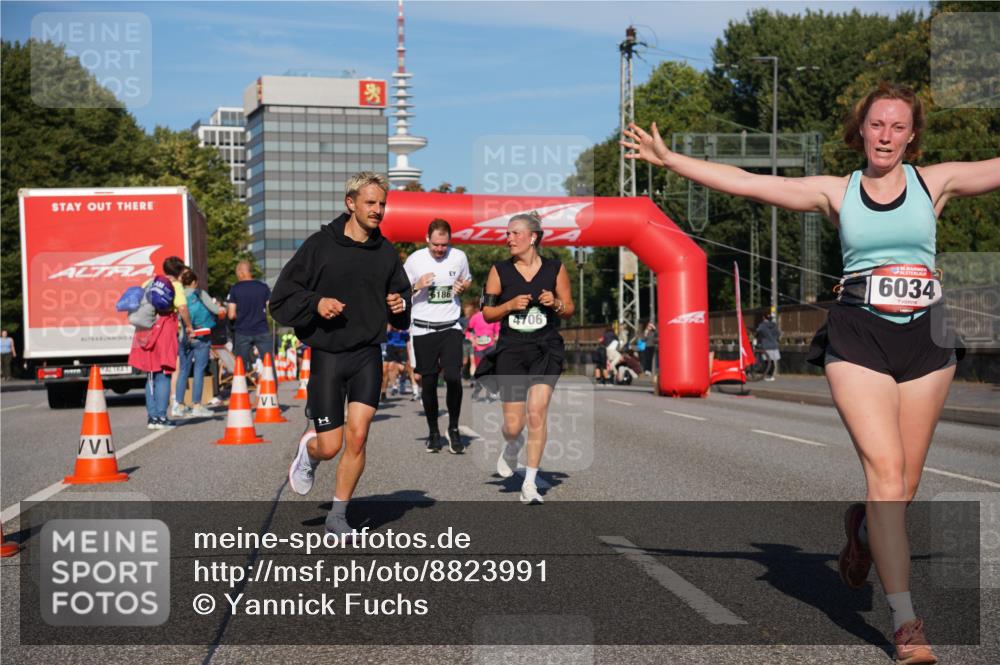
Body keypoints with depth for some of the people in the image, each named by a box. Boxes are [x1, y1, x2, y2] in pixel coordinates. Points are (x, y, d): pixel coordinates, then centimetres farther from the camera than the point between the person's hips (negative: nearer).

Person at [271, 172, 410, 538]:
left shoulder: (386, 252, 7)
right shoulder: (320, 245, -5)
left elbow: (401, 293, 22)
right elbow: (281, 300, -2)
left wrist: (400, 306, 0)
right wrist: (315, 303, -19)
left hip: (368, 355, 3)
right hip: (327, 354, -2)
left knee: (357, 436, -9)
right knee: (331, 445, -2)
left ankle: (338, 515, 9)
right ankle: (308, 452, 36)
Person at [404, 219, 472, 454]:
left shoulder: (459, 257, 2)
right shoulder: (414, 260, -3)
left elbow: (468, 280, 20)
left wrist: (463, 286, -3)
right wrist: (417, 286, -15)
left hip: (451, 327, 0)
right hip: (423, 329, 0)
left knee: (453, 377, -14)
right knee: (428, 382, 3)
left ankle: (454, 428, 5)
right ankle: (433, 431, 20)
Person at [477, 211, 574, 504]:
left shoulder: (555, 269, 2)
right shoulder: (500, 270, 3)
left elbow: (569, 309, 10)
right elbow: (487, 313, 5)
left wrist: (555, 303, -11)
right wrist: (510, 305, -13)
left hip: (546, 349, -1)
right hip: (511, 350, 1)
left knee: (537, 411, -17)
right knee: (513, 425, 0)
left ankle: (530, 483, -8)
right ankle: (512, 445, 39)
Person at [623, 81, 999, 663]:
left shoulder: (936, 182, 7)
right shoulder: (837, 192, 7)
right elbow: (746, 183, 6)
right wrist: (668, 159, 3)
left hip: (924, 340, 2)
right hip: (858, 340, -1)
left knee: (906, 484, 5)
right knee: (885, 470, -13)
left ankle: (863, 526, 42)